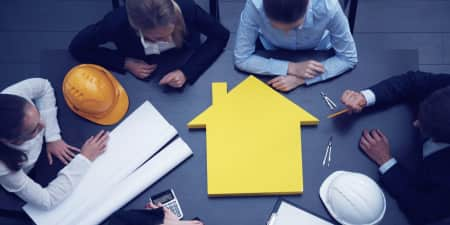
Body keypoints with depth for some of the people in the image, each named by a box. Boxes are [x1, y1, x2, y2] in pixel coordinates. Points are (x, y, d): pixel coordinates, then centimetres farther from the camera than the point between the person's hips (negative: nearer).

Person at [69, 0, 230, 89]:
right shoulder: (118, 22, -36)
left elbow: (220, 36, -21)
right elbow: (77, 47, -19)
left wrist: (187, 71, -33)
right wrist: (125, 63, -29)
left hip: (185, 68, 0)